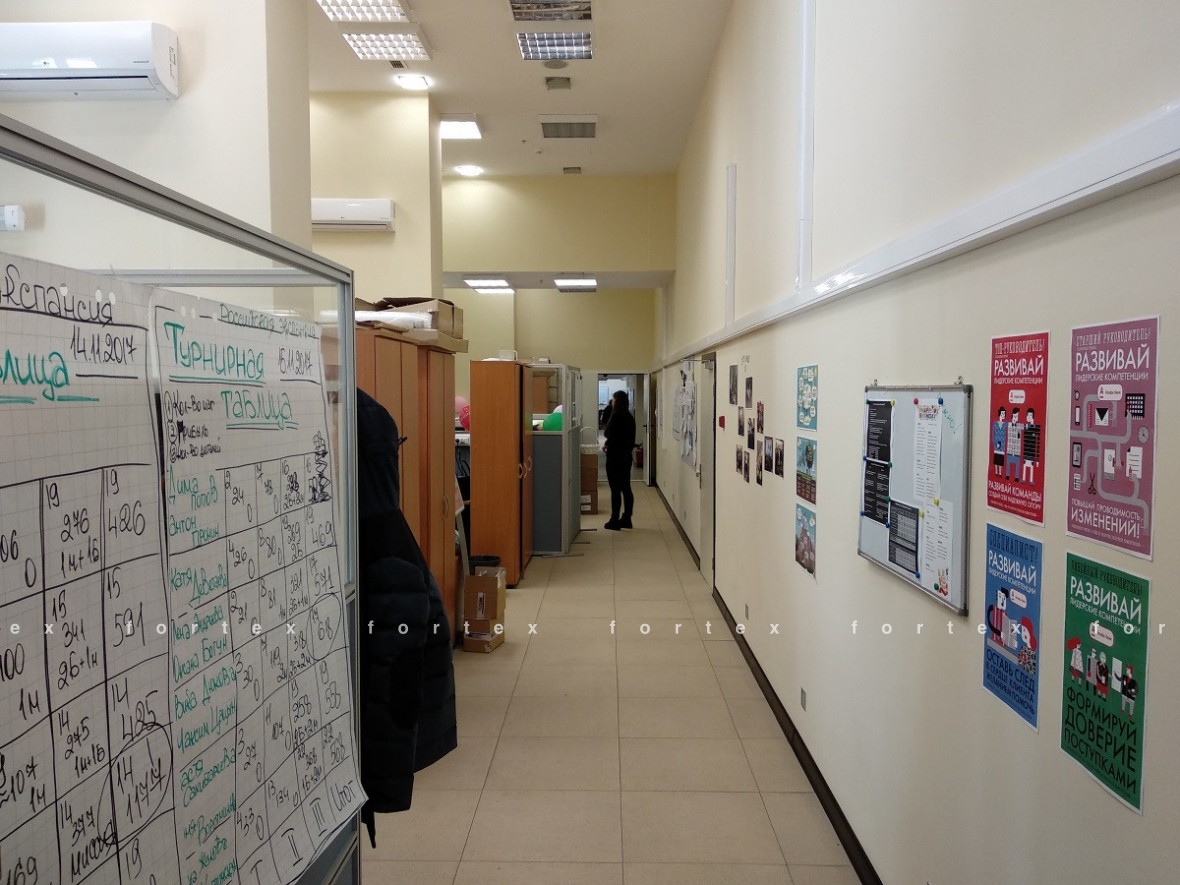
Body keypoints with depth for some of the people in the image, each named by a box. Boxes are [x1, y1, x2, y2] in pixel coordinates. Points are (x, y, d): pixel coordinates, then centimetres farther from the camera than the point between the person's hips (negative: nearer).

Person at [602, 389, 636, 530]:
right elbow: (631, 438, 12)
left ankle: (614, 520, -1)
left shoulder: (616, 416, -16)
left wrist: (606, 445, 3)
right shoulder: (629, 417, 9)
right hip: (626, 455, 8)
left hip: (615, 455, -8)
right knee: (626, 487, 11)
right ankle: (626, 518, 16)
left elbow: (611, 436, -18)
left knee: (615, 488, -4)